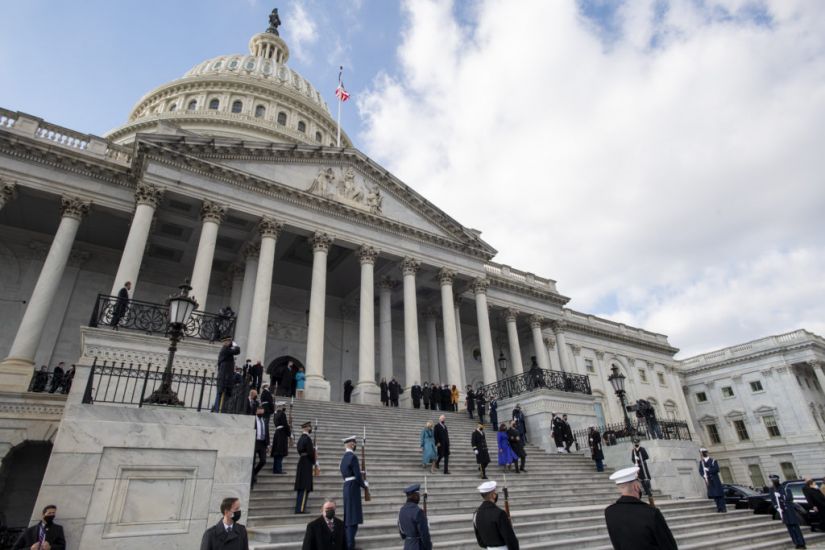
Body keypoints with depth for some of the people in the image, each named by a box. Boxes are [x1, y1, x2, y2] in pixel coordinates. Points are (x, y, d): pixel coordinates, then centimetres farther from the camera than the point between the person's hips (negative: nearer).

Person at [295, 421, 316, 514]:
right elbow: (310, 452, -19)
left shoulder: (301, 438, 11)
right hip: (306, 464, -9)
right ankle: (301, 509, -4)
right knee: (305, 488, -5)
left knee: (301, 488, 13)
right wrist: (313, 461, -5)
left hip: (301, 464, 9)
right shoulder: (307, 438, -17)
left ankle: (299, 508, 17)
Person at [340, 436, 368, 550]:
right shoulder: (352, 457, -16)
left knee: (348, 516, 17)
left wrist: (362, 481, 14)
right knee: (352, 516, -4)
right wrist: (365, 484, 0)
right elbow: (357, 476, -18)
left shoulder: (345, 457, 12)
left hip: (347, 486, 9)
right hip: (353, 487, -9)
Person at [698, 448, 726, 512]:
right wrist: (704, 475, -14)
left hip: (715, 480, -3)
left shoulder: (713, 461, -2)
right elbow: (700, 471, 4)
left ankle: (723, 508, -2)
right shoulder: (701, 462, 8)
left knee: (719, 494, -5)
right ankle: (719, 507, 8)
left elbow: (717, 469, -12)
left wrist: (708, 469, -16)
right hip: (708, 480, 3)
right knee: (713, 494, 2)